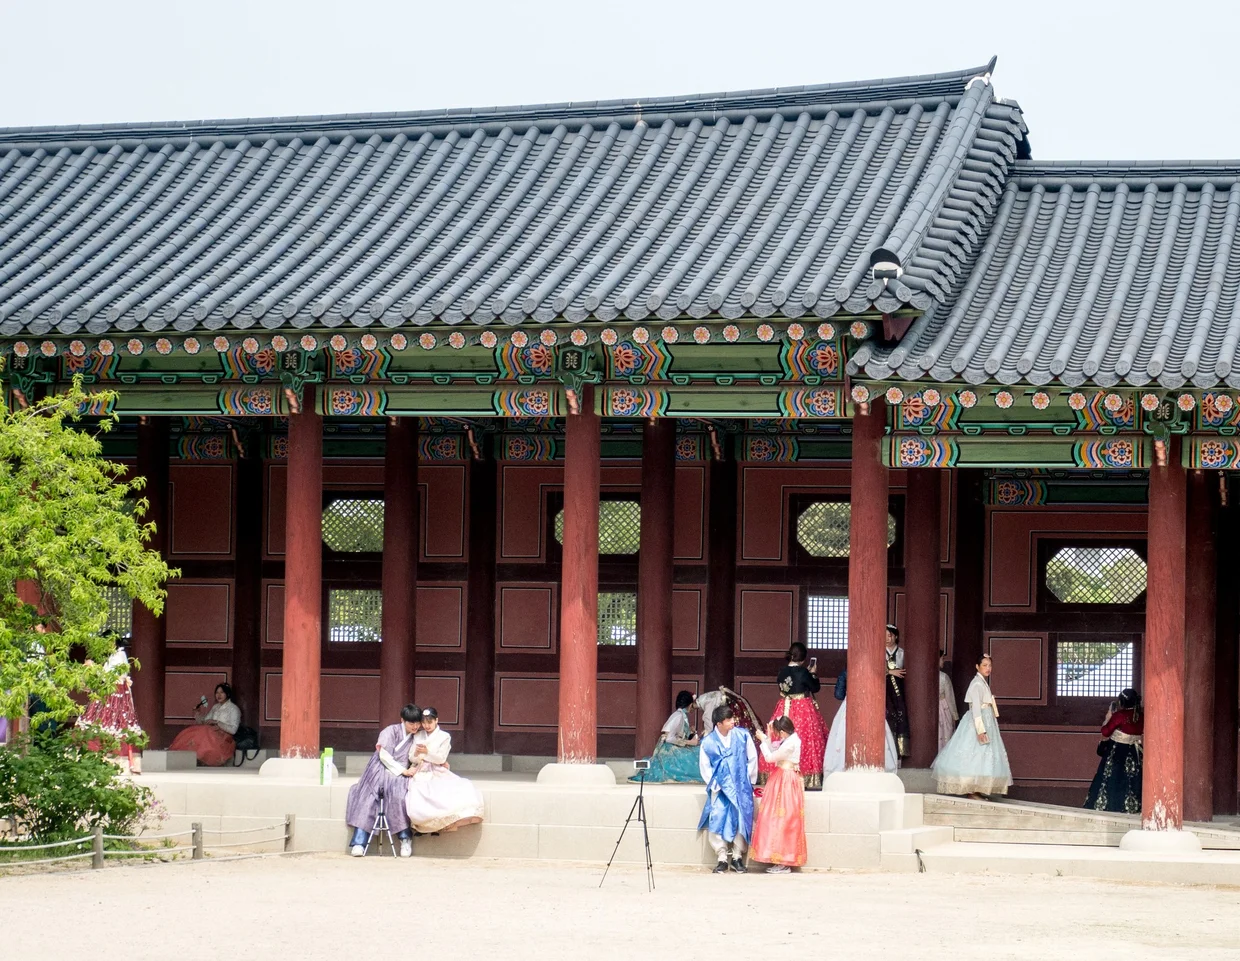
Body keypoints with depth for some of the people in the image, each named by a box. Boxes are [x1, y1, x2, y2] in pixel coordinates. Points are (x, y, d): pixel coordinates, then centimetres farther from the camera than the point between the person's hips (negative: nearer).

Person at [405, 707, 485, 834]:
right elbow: (411, 759, 9)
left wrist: (426, 752, -20)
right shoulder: (417, 736, 14)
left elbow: (441, 759, -4)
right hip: (420, 774, 1)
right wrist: (416, 754, -14)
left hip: (437, 774, -1)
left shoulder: (444, 737, 5)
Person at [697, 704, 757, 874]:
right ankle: (722, 858, 1)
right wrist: (714, 784, -5)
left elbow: (752, 758, 5)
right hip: (720, 788, 0)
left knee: (741, 820, -4)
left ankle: (737, 857, 10)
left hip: (741, 788, 0)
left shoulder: (742, 735, -3)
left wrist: (748, 781, 4)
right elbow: (705, 766, 5)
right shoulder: (708, 742, -3)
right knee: (717, 821, -9)